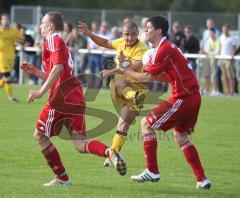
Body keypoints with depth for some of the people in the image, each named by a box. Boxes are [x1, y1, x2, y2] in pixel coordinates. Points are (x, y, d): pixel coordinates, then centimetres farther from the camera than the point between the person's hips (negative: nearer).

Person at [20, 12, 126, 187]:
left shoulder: (53, 40, -2)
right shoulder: (61, 43, 28)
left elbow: (58, 67, -18)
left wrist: (41, 92, -21)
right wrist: (34, 71, 25)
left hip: (63, 97, -9)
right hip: (76, 97, 9)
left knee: (40, 135, 5)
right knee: (79, 143, 2)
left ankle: (62, 178, 3)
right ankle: (110, 153, -25)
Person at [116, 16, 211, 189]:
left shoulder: (165, 50, -14)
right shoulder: (168, 47, 18)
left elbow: (147, 77, -12)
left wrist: (124, 70, -1)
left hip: (182, 98, -10)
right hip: (192, 96, 10)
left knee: (146, 124, -3)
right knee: (181, 138, 18)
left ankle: (152, 171, 0)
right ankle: (202, 180, 14)